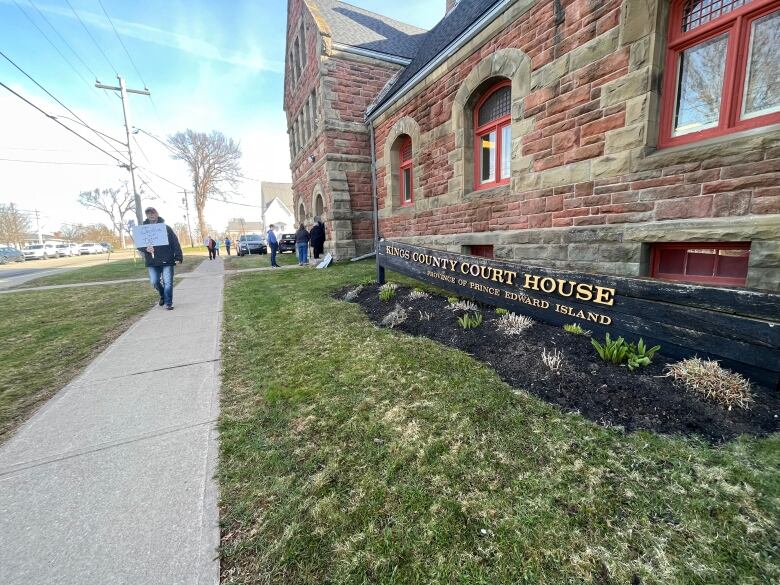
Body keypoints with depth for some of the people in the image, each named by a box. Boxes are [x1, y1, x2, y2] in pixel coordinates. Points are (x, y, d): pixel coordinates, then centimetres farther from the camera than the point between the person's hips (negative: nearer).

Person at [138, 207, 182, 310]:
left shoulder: (166, 227, 4)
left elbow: (175, 242, -1)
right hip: (152, 262, 2)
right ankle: (163, 295, 31)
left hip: (167, 260, -2)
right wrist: (146, 248, -15)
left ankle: (168, 303, 6)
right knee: (154, 282, 2)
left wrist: (178, 256, -9)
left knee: (168, 282, -2)